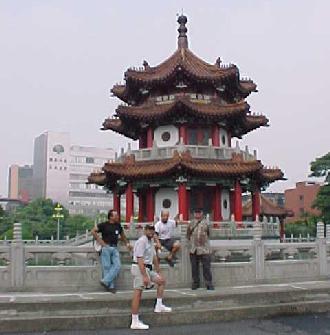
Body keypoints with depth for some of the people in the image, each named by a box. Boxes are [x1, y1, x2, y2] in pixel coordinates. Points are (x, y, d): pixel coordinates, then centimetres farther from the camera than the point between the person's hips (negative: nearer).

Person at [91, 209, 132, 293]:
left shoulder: (118, 225, 12)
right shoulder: (104, 225, -2)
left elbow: (122, 235, 28)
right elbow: (93, 231, -2)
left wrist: (127, 244, 23)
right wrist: (100, 241, -7)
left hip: (114, 248, 5)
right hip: (106, 247, -5)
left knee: (117, 265, -10)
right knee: (107, 267, -3)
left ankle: (105, 281, -8)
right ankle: (110, 286, 2)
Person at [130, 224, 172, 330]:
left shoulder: (151, 241, 14)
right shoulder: (141, 241, -16)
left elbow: (154, 258, 21)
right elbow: (140, 260, -23)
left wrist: (158, 272, 21)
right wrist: (145, 276, -26)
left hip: (148, 268, 10)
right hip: (139, 268, -10)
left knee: (161, 281, 17)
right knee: (138, 292, -9)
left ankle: (159, 306, 20)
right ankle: (135, 322, -8)